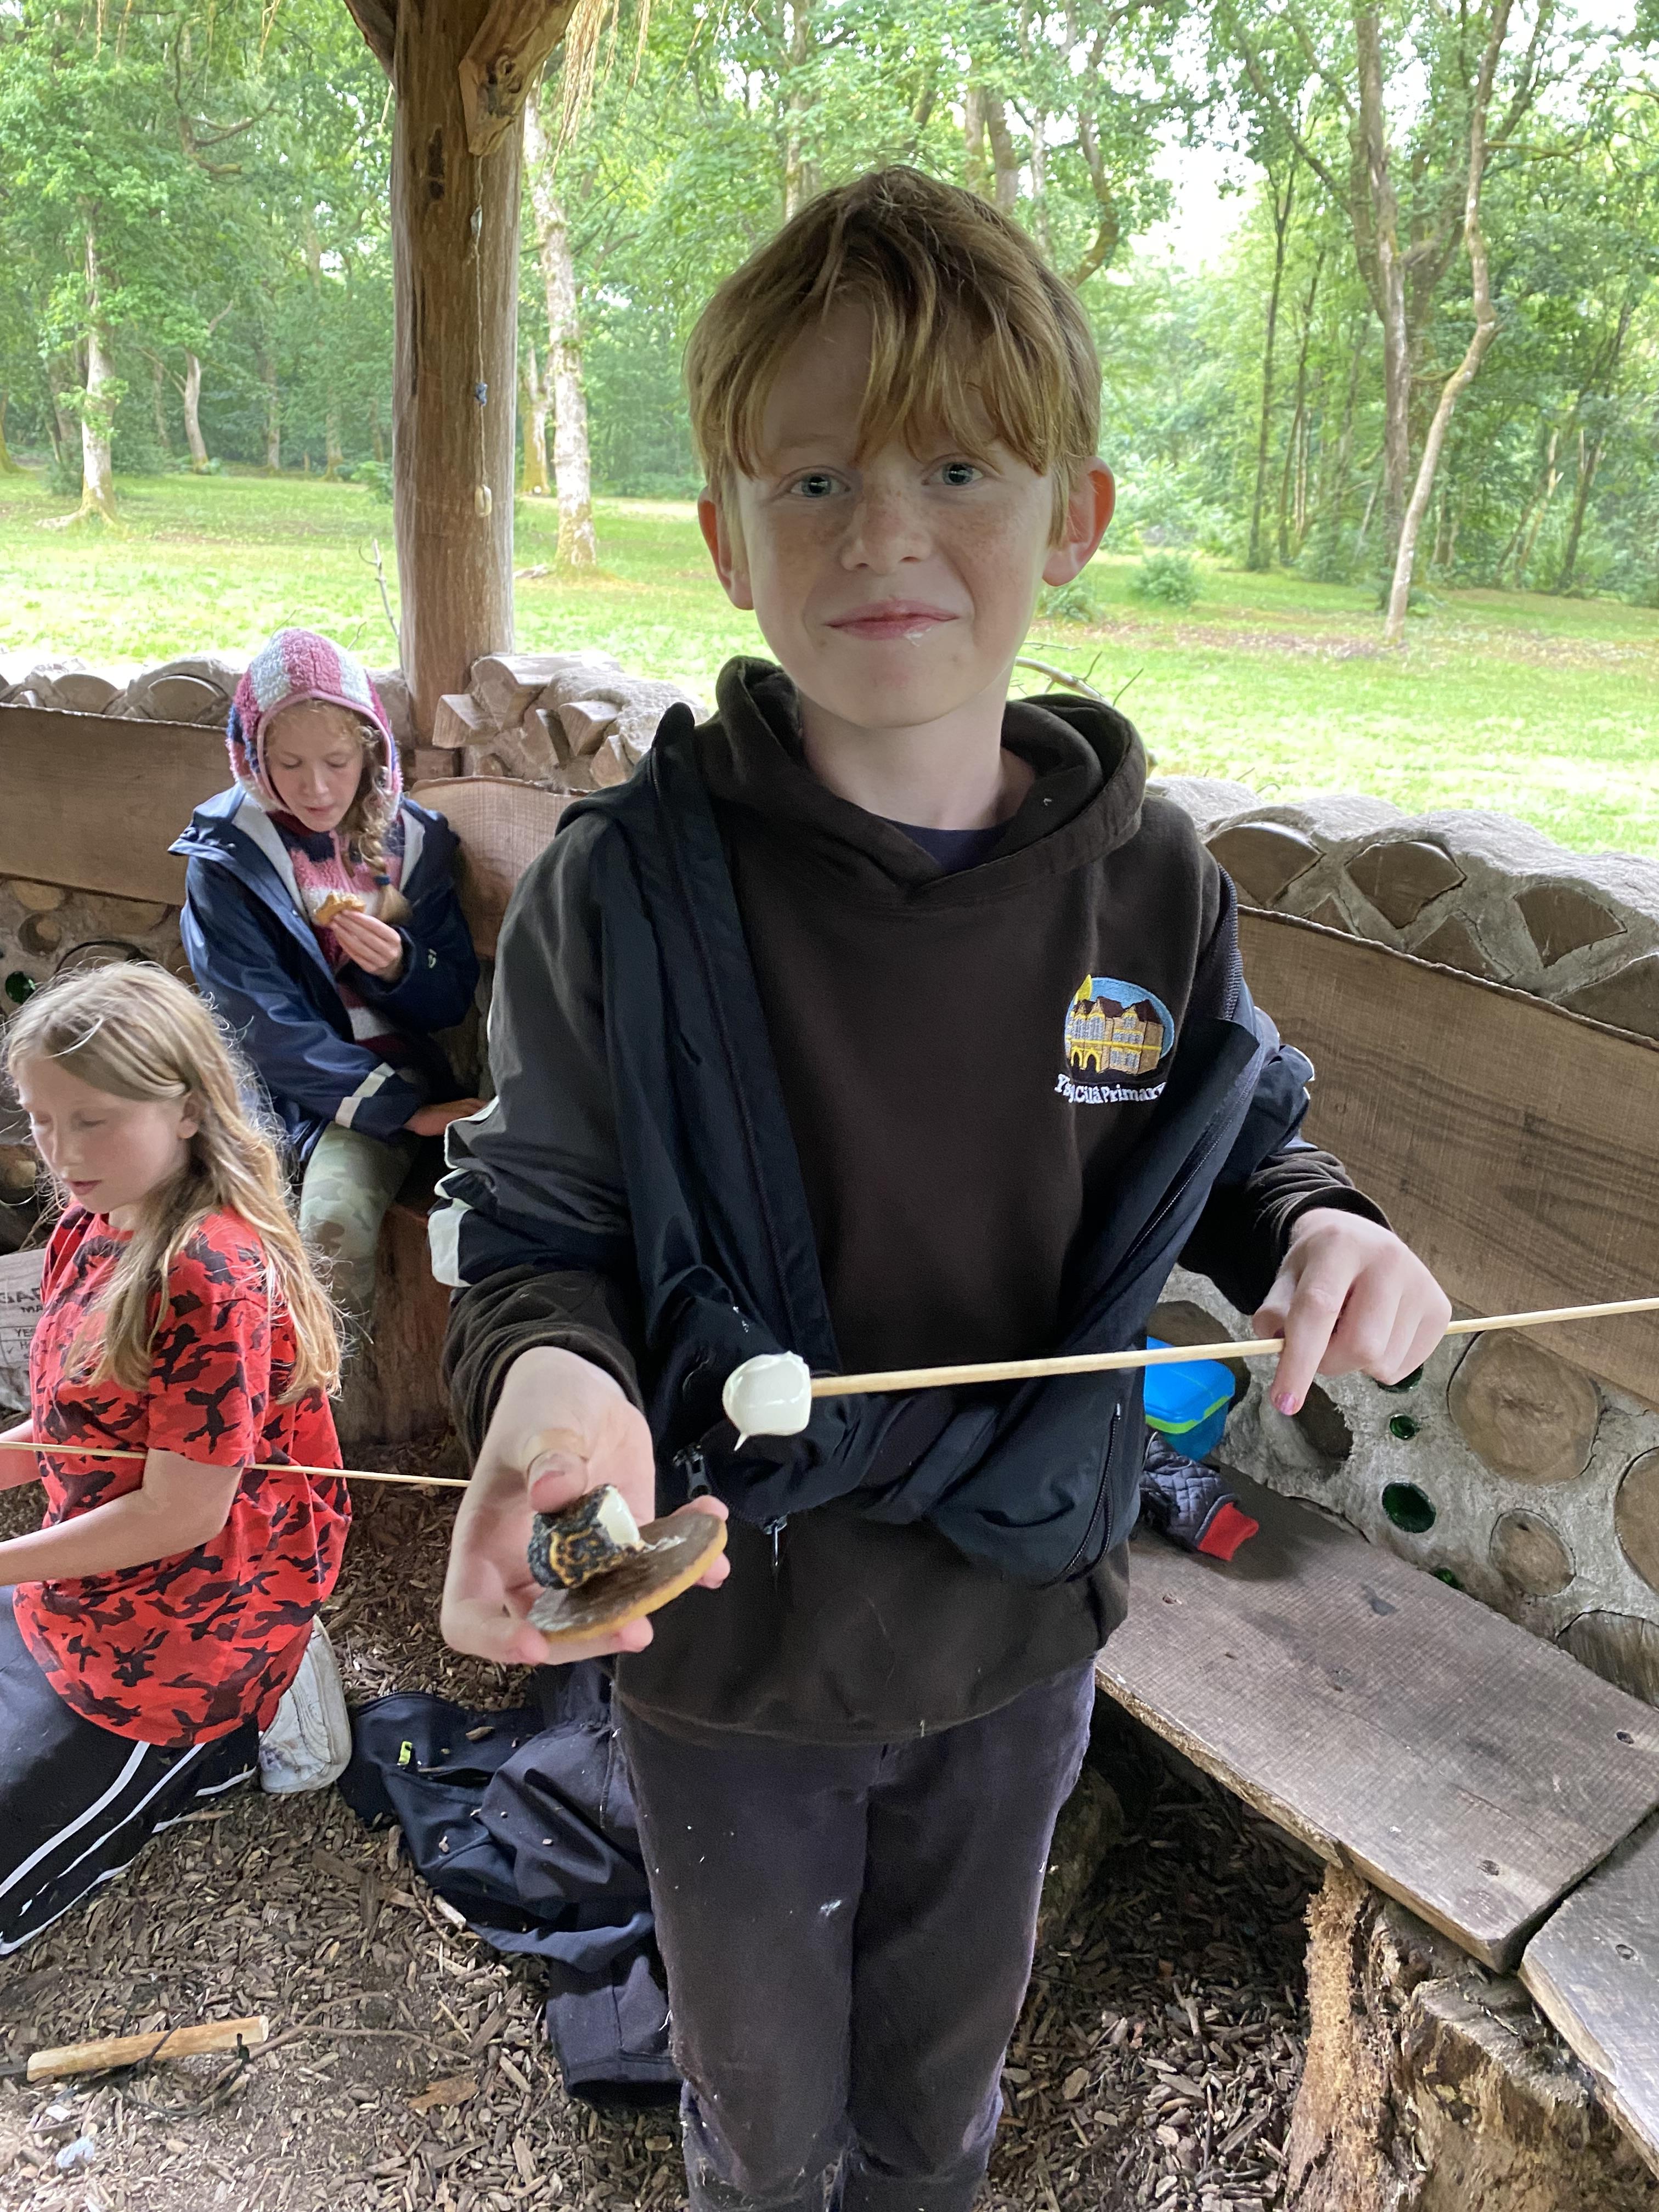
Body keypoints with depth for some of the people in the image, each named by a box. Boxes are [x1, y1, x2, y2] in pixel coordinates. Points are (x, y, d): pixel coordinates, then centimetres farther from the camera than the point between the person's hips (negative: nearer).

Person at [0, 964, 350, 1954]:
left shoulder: (213, 1275, -27)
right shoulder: (90, 1232, 1)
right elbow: (83, 1432, 9)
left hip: (169, 1658, -9)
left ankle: (220, 1748, 12)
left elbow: (183, 1512, -24)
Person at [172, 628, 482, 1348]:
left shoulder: (413, 840, 4)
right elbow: (264, 1019, -11)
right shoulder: (226, 855, -3)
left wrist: (400, 966, -17)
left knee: (334, 1217, -29)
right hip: (276, 1081, 0)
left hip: (393, 1070, 0)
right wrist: (405, 1110, -19)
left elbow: (454, 1000, 8)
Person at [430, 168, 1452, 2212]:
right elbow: (537, 1234, -13)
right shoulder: (624, 892, -21)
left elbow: (1233, 1138, 4)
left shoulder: (1150, 883, -12)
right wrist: (548, 1372, -35)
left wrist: (1320, 1234, -18)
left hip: (1022, 1624, 3)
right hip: (728, 1640, -2)